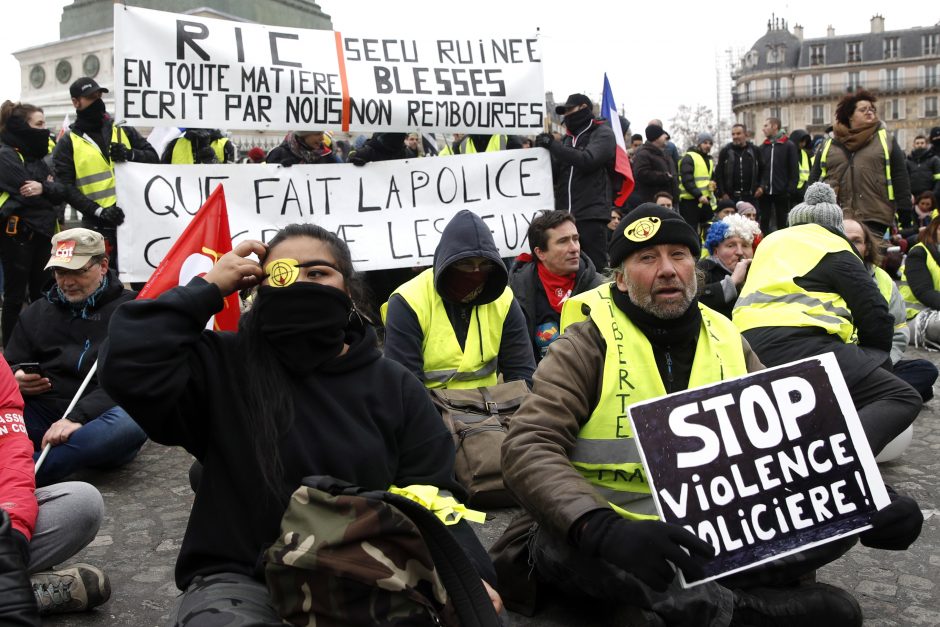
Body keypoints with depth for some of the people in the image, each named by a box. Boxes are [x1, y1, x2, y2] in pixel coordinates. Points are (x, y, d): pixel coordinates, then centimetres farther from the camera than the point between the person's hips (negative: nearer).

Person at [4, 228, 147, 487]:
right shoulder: (36, 313, 18)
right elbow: (11, 367, 21)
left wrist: (78, 417, -25)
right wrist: (16, 380, -6)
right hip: (41, 417, 4)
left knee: (131, 423, -38)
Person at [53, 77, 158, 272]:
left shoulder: (124, 131, 13)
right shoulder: (68, 143, 4)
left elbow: (153, 157, 10)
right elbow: (66, 188, -4)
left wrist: (130, 154, -11)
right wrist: (99, 211, -18)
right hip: (98, 226, -2)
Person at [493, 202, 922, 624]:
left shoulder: (728, 343, 6)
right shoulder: (588, 346, -9)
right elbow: (528, 449, -21)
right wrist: (604, 529, -39)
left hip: (712, 533, 4)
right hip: (612, 535, -4)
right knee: (558, 545, -37)